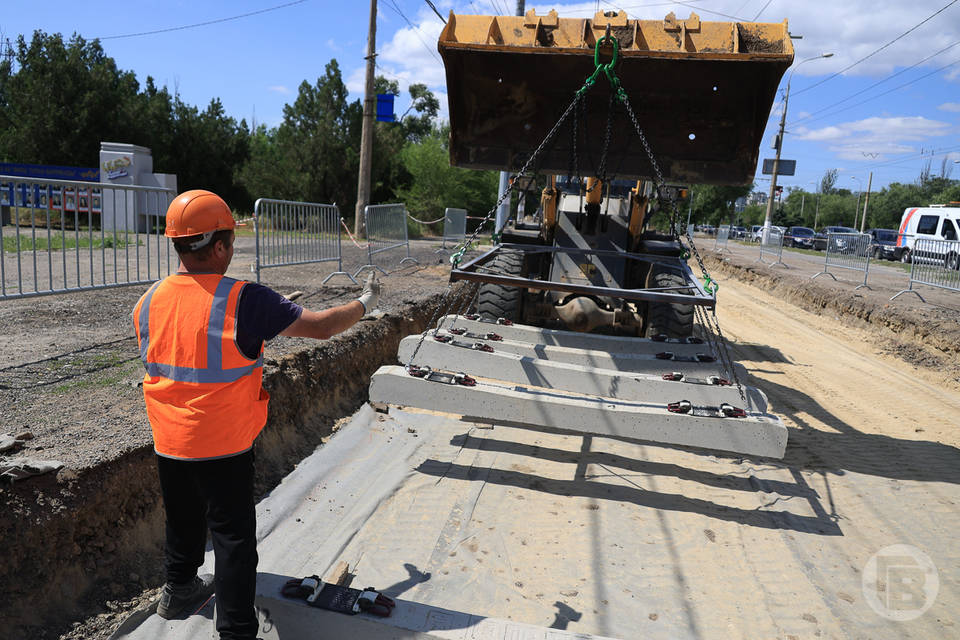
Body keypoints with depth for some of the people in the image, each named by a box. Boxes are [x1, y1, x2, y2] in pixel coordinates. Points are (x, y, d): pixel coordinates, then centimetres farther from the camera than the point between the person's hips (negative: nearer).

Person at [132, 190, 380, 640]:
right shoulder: (244, 301, -22)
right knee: (233, 536, 6)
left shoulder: (149, 302, -3)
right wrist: (365, 303, 1)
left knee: (183, 520, 27)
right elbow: (321, 326, -18)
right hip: (223, 449, -6)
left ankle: (179, 589, 49)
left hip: (169, 445, 7)